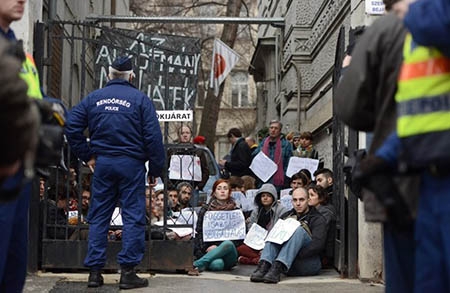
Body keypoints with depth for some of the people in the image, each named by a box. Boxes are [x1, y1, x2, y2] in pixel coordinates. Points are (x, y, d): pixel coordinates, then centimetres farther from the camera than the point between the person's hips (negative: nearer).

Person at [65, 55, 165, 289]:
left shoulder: (93, 98, 7)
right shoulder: (140, 99, -3)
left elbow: (72, 127, 1)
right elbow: (153, 136, -8)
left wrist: (87, 156, 7)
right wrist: (156, 169, -2)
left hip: (102, 164, 3)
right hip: (131, 164, -3)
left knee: (98, 217, 10)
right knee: (133, 217, 2)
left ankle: (94, 272, 11)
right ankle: (127, 272, 0)